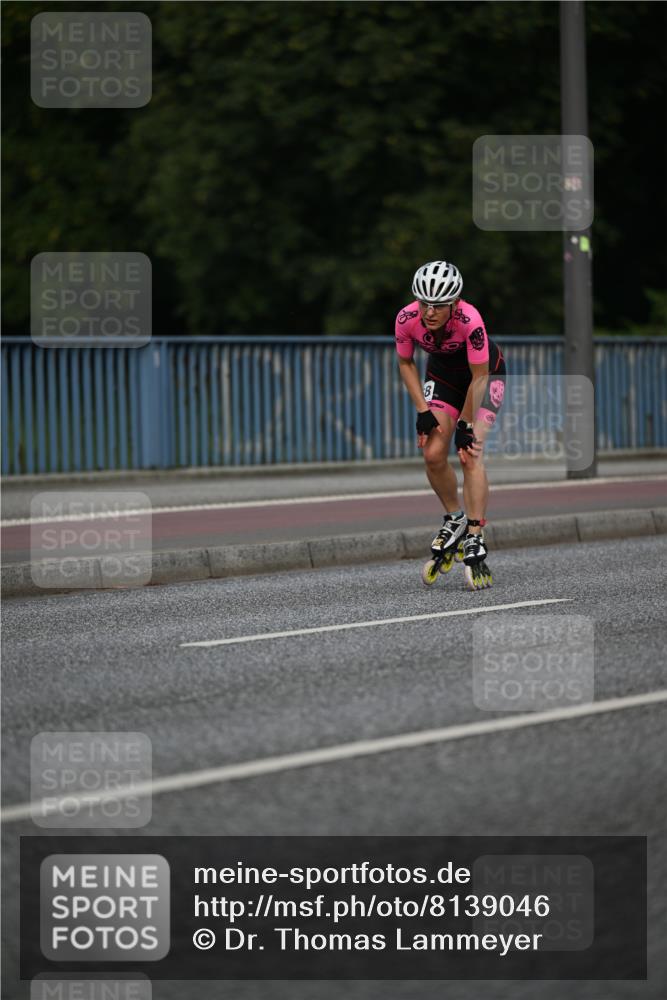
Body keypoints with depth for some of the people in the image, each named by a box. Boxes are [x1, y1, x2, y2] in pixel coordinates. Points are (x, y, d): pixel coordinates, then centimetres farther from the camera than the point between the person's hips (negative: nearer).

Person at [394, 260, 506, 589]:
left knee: (470, 452, -20)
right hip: (443, 374, 4)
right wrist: (423, 411, -13)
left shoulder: (469, 321, -38)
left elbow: (479, 377, -28)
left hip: (485, 374, -4)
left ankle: (474, 541, -21)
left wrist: (465, 425, -24)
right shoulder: (407, 319, -26)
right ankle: (454, 519, 14)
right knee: (433, 454, -11)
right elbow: (406, 363, -7)